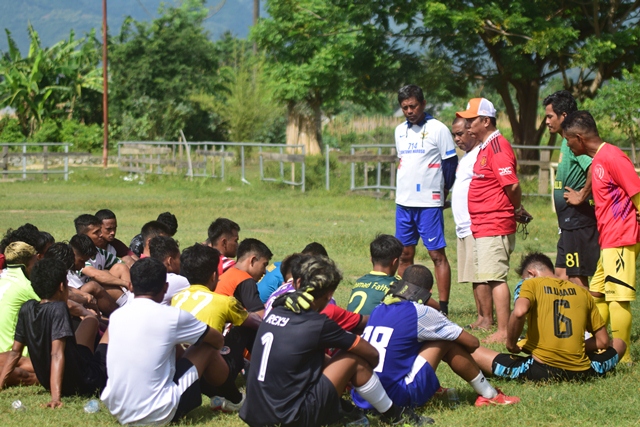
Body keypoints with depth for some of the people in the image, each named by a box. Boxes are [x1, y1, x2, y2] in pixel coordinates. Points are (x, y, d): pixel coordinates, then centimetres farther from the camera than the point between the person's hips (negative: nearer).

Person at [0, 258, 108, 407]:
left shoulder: (27, 309, -4)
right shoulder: (58, 309, -23)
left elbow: (15, 352, 1)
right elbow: (57, 354, -31)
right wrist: (56, 397, -36)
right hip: (85, 385, -7)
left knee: (91, 319, 26)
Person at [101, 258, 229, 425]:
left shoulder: (116, 316, 5)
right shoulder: (172, 317, -8)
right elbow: (218, 340, 11)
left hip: (117, 411, 5)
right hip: (157, 415, -5)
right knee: (208, 348, 13)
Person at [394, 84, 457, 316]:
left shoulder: (437, 129, -6)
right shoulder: (400, 131, 12)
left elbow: (450, 163, -2)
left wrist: (441, 190, 6)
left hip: (429, 203, -6)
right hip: (403, 202, 6)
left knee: (437, 254, -4)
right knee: (405, 255, 9)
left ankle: (443, 307, -4)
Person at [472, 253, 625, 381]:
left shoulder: (532, 284, 3)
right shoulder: (582, 291, 15)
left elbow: (519, 312, -19)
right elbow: (603, 341, 13)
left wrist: (511, 345, -4)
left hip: (541, 371, -4)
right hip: (580, 372, 4)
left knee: (475, 354, 9)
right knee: (618, 343, 31)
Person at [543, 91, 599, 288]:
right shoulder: (566, 142, 16)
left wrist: (581, 196, -22)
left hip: (579, 220, -11)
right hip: (569, 222, 11)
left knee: (577, 276, -7)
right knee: (562, 274, 13)